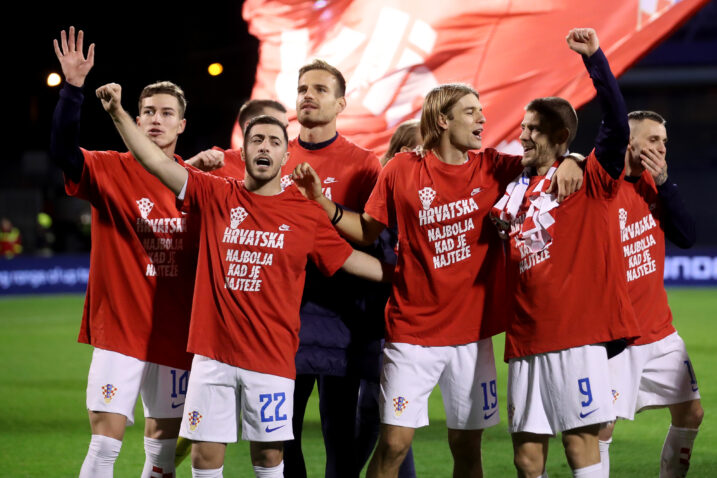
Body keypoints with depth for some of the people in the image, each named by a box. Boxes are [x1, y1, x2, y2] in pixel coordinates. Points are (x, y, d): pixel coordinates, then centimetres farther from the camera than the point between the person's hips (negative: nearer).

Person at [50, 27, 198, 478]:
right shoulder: (112, 170, -5)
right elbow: (63, 149, -23)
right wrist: (73, 87, -36)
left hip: (175, 334, 3)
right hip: (118, 329, -3)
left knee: (164, 439, 11)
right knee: (106, 436, -10)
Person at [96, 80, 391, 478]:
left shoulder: (306, 214, 3)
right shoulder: (216, 196, 3)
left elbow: (348, 259, 13)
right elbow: (156, 162, -2)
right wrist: (118, 113, -11)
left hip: (271, 355, 0)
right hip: (213, 352, 0)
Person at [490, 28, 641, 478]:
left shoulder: (587, 179, 0)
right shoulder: (514, 190, 17)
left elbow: (618, 124, -14)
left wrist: (596, 59, -21)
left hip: (576, 331, -6)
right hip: (525, 336, 6)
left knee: (581, 440, -8)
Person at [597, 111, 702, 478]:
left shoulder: (653, 183, 6)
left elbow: (686, 237, -3)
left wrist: (664, 183, -10)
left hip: (660, 331, 7)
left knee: (690, 414, 11)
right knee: (602, 427, -11)